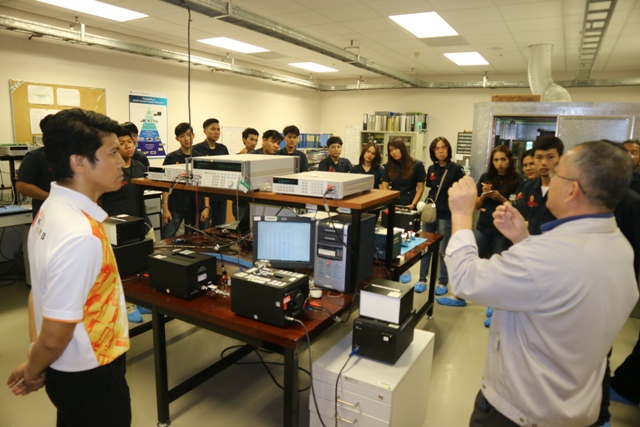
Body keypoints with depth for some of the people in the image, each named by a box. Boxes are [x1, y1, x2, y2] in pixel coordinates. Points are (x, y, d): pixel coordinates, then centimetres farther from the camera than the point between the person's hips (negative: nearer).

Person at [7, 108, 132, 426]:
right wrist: (33, 372, -5)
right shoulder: (81, 236, -32)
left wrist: (35, 364, 12)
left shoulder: (52, 208, -2)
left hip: (68, 368, 8)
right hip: (89, 375, -8)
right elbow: (55, 336, -26)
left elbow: (43, 290, 5)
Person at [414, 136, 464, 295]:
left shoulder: (456, 168, -9)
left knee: (443, 250, 4)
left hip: (446, 215, -5)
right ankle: (422, 279, 21)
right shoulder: (431, 169, 7)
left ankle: (443, 282, 19)